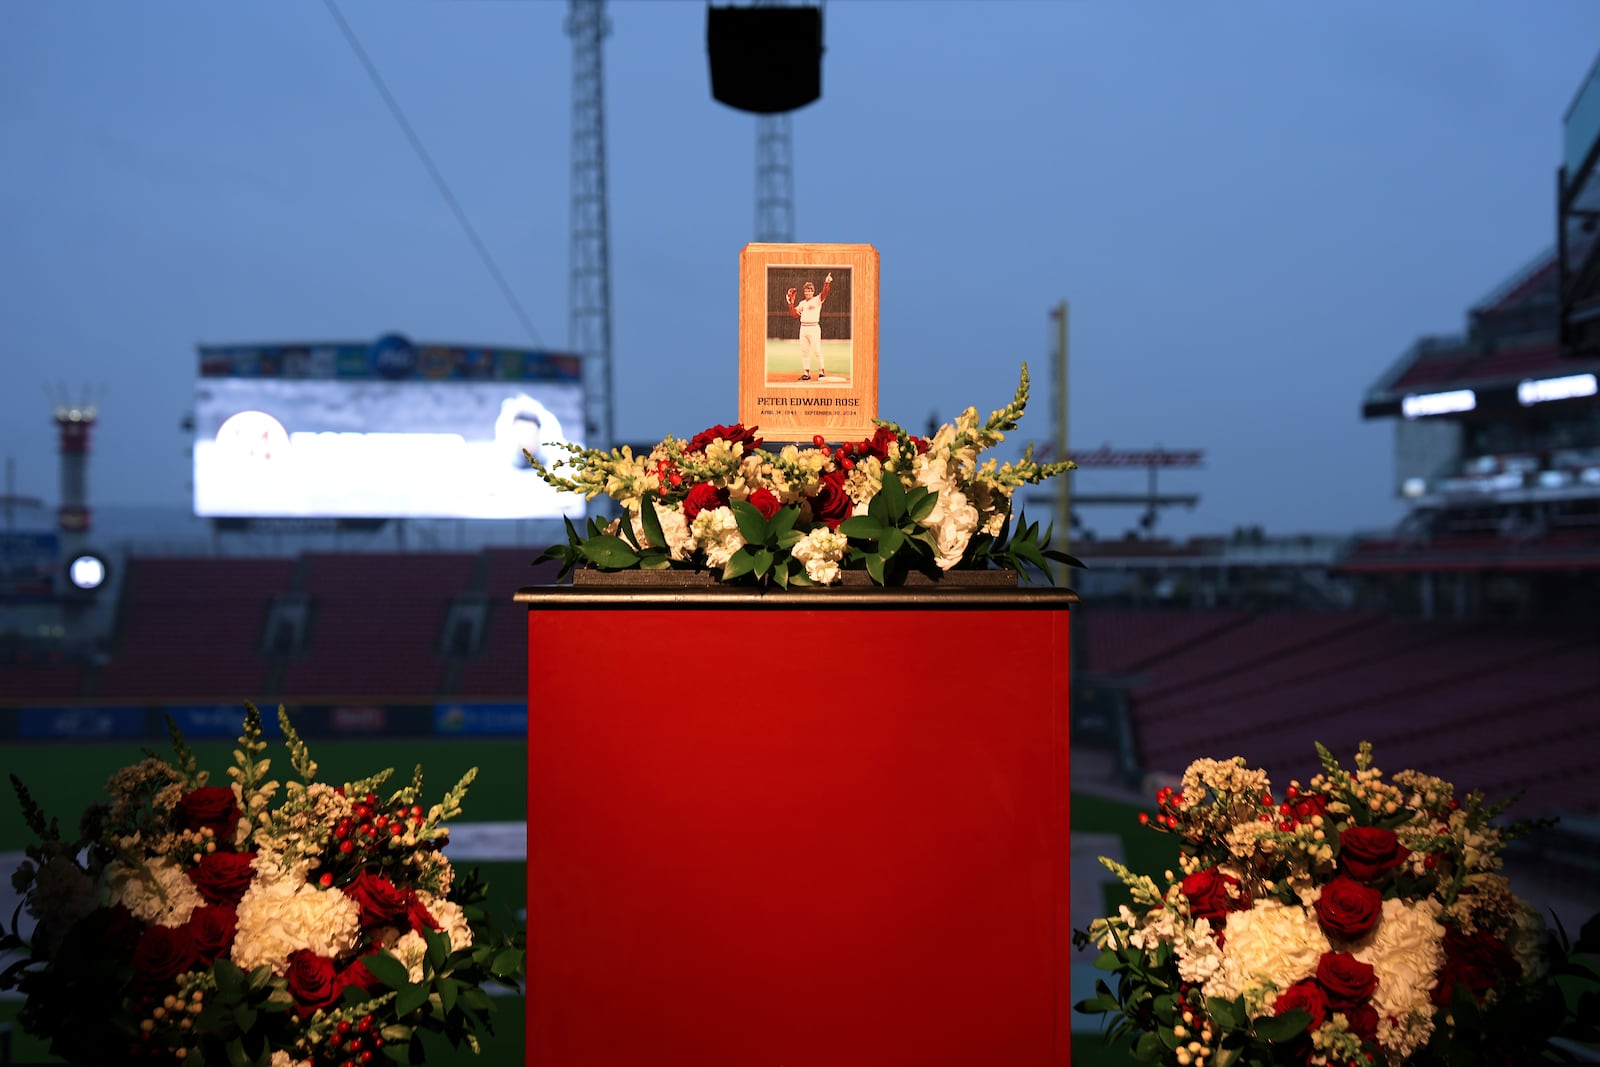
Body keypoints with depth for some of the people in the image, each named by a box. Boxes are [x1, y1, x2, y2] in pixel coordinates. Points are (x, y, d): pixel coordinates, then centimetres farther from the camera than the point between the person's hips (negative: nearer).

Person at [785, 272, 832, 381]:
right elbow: (795, 314, 15)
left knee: (817, 350, -9)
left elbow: (824, 293, -19)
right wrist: (791, 302, 8)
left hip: (814, 328, -6)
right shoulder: (802, 303, 17)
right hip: (803, 328, 6)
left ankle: (821, 372, -3)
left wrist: (827, 283, -38)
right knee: (804, 351, 7)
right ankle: (806, 373, 12)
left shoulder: (817, 300, -1)